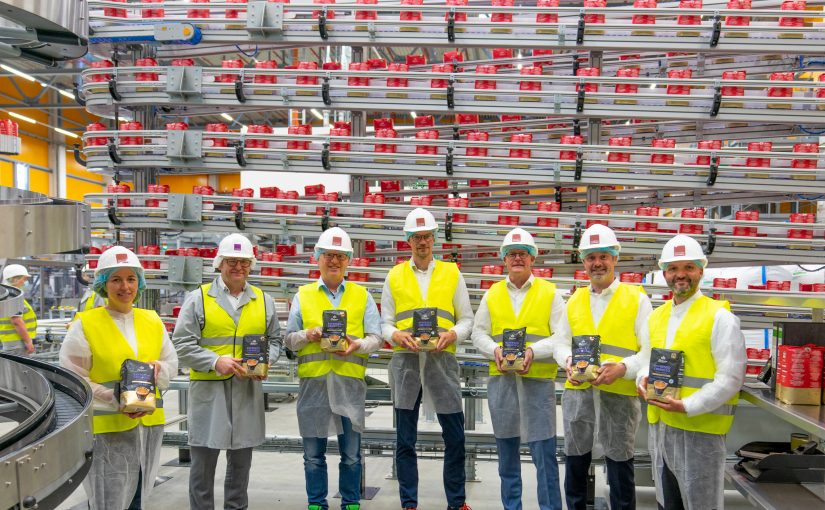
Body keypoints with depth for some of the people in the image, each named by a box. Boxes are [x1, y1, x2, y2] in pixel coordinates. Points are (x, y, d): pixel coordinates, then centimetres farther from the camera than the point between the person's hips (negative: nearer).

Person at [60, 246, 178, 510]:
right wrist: (115, 400, -18)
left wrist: (158, 369, -10)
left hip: (148, 425, 5)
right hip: (106, 428, -5)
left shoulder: (152, 321, 10)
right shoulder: (85, 325, -6)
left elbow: (172, 362, 14)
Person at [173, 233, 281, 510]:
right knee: (204, 460, 3)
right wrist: (215, 361, -16)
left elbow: (275, 339, 15)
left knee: (241, 460, 13)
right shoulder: (198, 298, -2)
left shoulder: (264, 300, 10)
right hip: (208, 389, -3)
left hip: (248, 390, 3)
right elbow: (182, 344, -5)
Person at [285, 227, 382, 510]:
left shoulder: (362, 296, 11)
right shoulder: (303, 295, 11)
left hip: (350, 381, 0)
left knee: (351, 453, 6)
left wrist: (357, 345, -15)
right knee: (313, 453, 7)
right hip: (313, 381, 0)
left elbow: (376, 337, 5)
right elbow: (289, 338, 10)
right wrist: (308, 335, -10)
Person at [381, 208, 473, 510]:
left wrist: (451, 335, -11)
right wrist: (397, 335, -12)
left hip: (441, 359, 0)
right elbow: (385, 322, 9)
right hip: (405, 360, 0)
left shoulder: (452, 274, 9)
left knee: (454, 436, 3)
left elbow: (467, 319, 8)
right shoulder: (394, 276, 10)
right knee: (405, 439, 5)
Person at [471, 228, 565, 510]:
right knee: (506, 449, 13)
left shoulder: (550, 293, 1)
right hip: (501, 380, 3)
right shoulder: (492, 294, 10)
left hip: (538, 380, -3)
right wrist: (495, 350, -10)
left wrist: (534, 352, -19)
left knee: (544, 451, -3)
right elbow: (478, 333, 10)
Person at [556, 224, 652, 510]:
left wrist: (623, 368, -21)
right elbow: (562, 342, 14)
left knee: (620, 470, 6)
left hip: (619, 394, -4)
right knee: (575, 464, 14)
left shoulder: (637, 299, -1)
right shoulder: (574, 300, 12)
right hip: (577, 392, 4)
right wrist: (569, 361, -8)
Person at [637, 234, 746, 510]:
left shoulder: (720, 317, -9)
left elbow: (730, 379, -13)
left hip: (699, 429, -6)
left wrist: (688, 406, -22)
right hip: (660, 425, 6)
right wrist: (644, 379, -4)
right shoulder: (655, 317, 12)